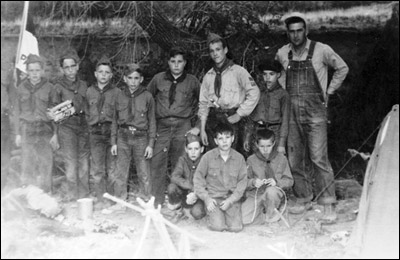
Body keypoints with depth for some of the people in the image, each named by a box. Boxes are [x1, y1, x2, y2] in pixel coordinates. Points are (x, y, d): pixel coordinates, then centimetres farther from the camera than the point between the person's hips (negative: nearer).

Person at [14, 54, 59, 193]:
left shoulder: (49, 88, 3)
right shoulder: (21, 88, 9)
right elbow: (18, 112, 12)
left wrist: (55, 133, -3)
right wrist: (18, 133, 7)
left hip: (45, 130, -1)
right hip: (27, 130, 1)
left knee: (45, 164, -2)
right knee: (27, 165, -1)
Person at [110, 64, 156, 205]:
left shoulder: (147, 96, -1)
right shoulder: (119, 95, 3)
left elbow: (152, 121, 2)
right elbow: (114, 120, 8)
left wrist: (150, 144, -2)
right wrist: (113, 142, 5)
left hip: (141, 137, -1)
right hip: (123, 137, 2)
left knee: (144, 174, 4)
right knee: (119, 173, 5)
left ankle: (145, 202, 17)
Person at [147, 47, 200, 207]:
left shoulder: (192, 81, 6)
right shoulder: (158, 79, 8)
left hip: (183, 127, -1)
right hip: (162, 126, 1)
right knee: (158, 163, -5)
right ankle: (156, 202, 3)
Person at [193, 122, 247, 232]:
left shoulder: (239, 158, 0)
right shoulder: (208, 157, -5)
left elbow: (243, 181, 1)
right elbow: (198, 178, 1)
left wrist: (230, 200, -10)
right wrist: (207, 198, -8)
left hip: (232, 198, 1)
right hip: (213, 197, -1)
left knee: (236, 227, -16)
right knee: (218, 226, -19)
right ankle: (213, 215, 14)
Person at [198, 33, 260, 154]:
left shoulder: (238, 71, -1)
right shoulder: (208, 76, 13)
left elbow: (254, 92, -10)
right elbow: (203, 103, 14)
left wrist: (239, 114, -11)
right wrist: (202, 129, 8)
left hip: (232, 120, -4)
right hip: (213, 120, 4)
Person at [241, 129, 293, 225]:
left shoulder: (281, 158, 0)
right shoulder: (251, 160, 1)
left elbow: (289, 181, 0)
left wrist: (277, 182, -19)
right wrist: (253, 182, -20)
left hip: (274, 195, 0)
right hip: (254, 195, 0)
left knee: (271, 191, -38)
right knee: (242, 219, -24)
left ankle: (271, 215, -9)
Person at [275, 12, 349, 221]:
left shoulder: (321, 50, -4)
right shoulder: (282, 54, 6)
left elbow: (342, 69, 9)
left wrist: (328, 92, 4)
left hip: (315, 112, -4)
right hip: (292, 112, 4)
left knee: (318, 158, -10)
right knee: (295, 159, 7)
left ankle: (328, 204, -2)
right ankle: (303, 199, 21)